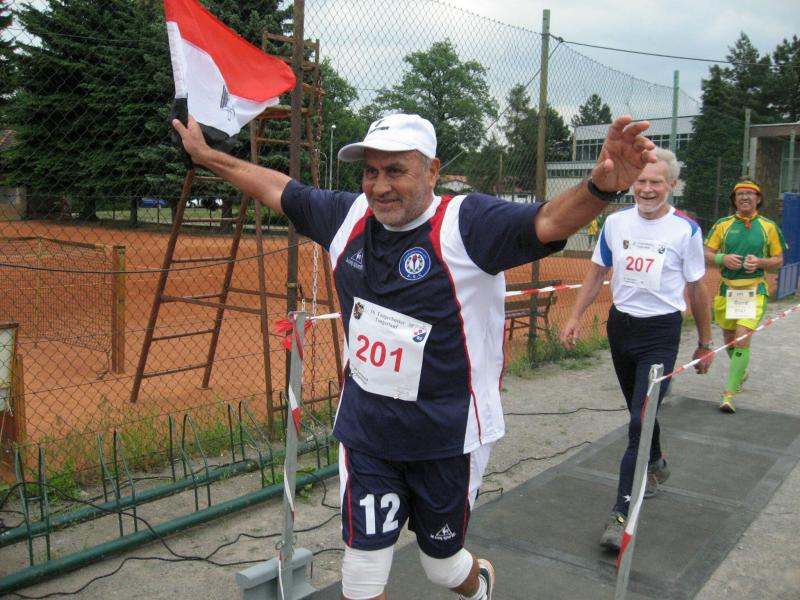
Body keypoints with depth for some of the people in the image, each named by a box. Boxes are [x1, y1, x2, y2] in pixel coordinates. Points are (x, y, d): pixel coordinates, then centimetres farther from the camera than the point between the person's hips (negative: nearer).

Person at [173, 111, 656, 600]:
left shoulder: (467, 224, -20)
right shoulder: (348, 217, -3)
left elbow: (547, 221, -36)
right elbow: (278, 189, 11)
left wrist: (599, 188, -57)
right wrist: (207, 155, 20)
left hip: (448, 439, -4)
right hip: (364, 433, 4)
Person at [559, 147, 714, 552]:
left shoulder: (686, 230, -8)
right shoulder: (615, 222, 1)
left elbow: (696, 289, 0)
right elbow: (597, 273, 10)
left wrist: (705, 343, 5)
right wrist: (575, 318, 2)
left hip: (661, 332, -4)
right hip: (620, 325, 4)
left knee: (639, 420, -11)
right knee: (639, 410, 21)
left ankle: (621, 514, -8)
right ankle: (656, 465, 48)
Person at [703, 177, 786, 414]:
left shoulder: (768, 227, 3)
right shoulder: (723, 225, 5)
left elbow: (779, 260, 7)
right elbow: (707, 253, 5)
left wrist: (759, 262, -12)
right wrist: (723, 258, -15)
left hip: (754, 290, -3)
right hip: (726, 288, 3)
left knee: (742, 339, -15)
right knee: (728, 338, 15)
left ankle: (729, 394, -14)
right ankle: (741, 371, 46)